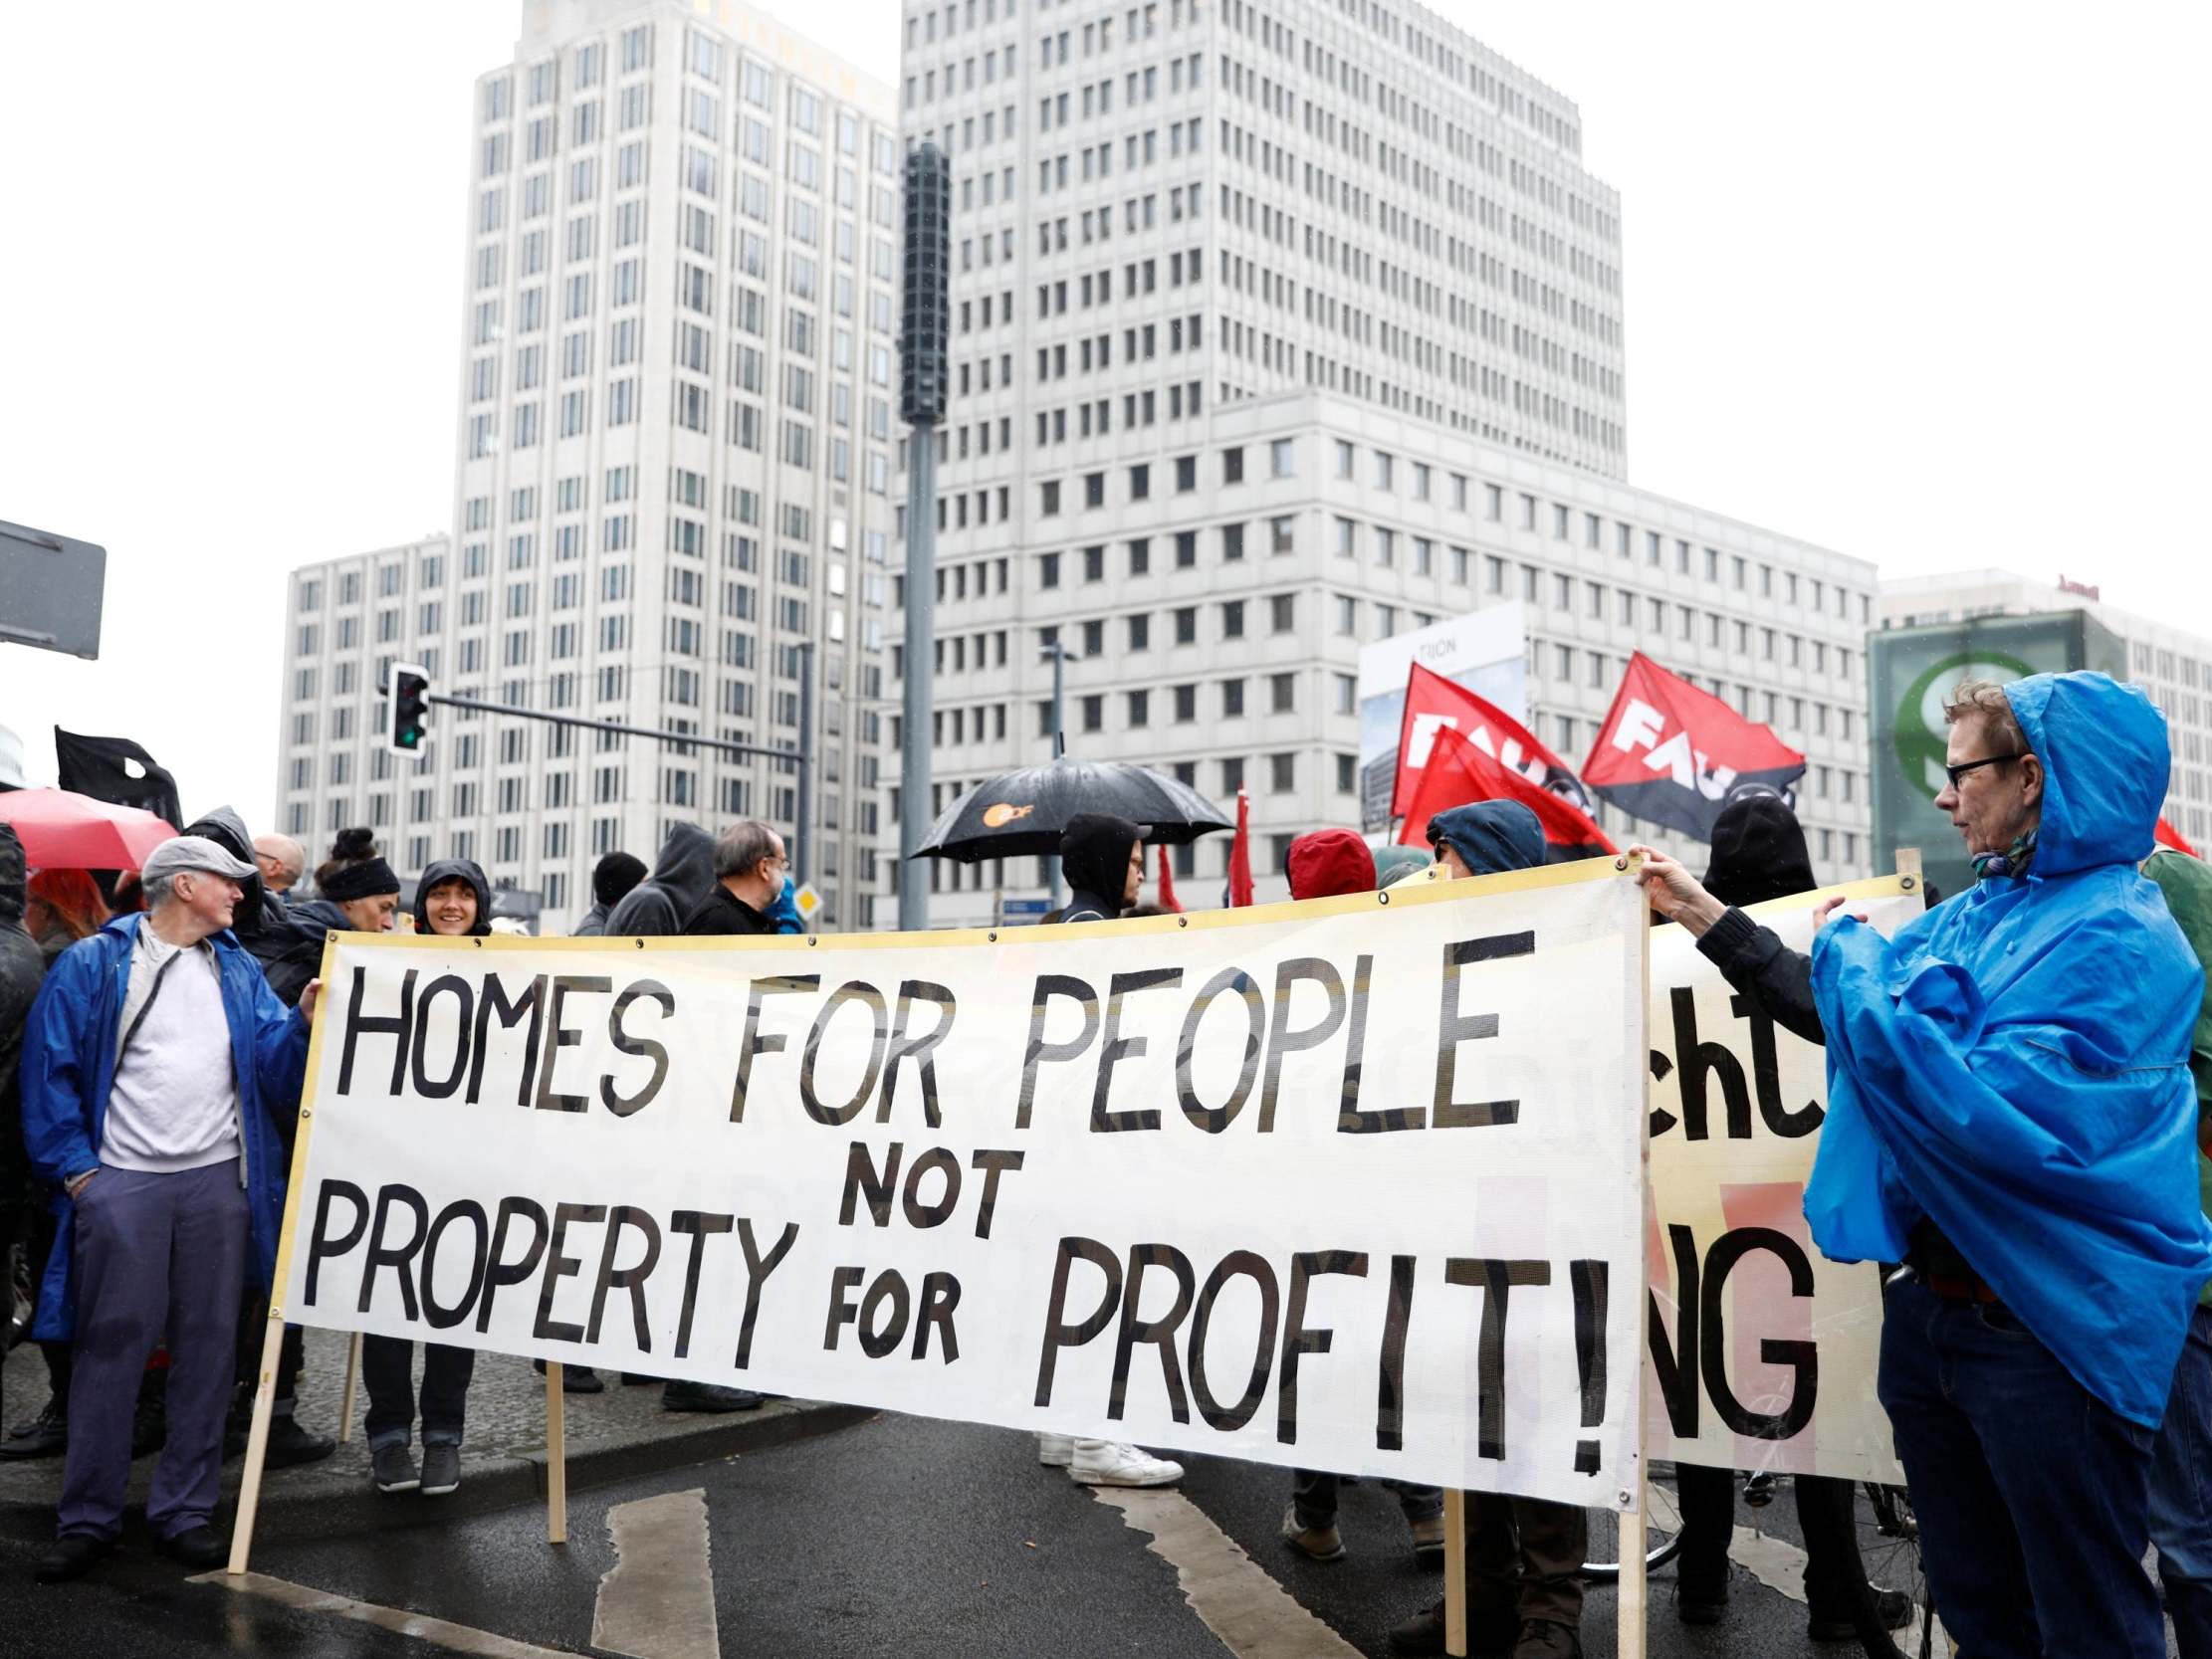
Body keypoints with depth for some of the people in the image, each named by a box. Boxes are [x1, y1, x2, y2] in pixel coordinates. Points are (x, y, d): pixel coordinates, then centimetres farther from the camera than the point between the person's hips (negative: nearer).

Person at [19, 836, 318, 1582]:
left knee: (207, 1346, 7)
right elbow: (50, 1068, -3)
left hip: (219, 1181, 4)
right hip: (122, 1182, -4)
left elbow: (273, 1065, 5)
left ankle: (186, 1509, 17)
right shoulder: (93, 963, -1)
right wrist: (75, 1168, -8)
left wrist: (304, 1022, -14)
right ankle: (88, 1517, 12)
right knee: (111, 1347, 0)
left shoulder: (238, 971, 12)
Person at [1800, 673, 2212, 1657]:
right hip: (1936, 1306, 8)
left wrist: (1853, 959, -18)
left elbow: (1982, 1113, -28)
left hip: (2056, 1326, -8)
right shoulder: (1975, 914, 6)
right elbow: (1848, 1019, 21)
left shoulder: (2117, 939, -19)